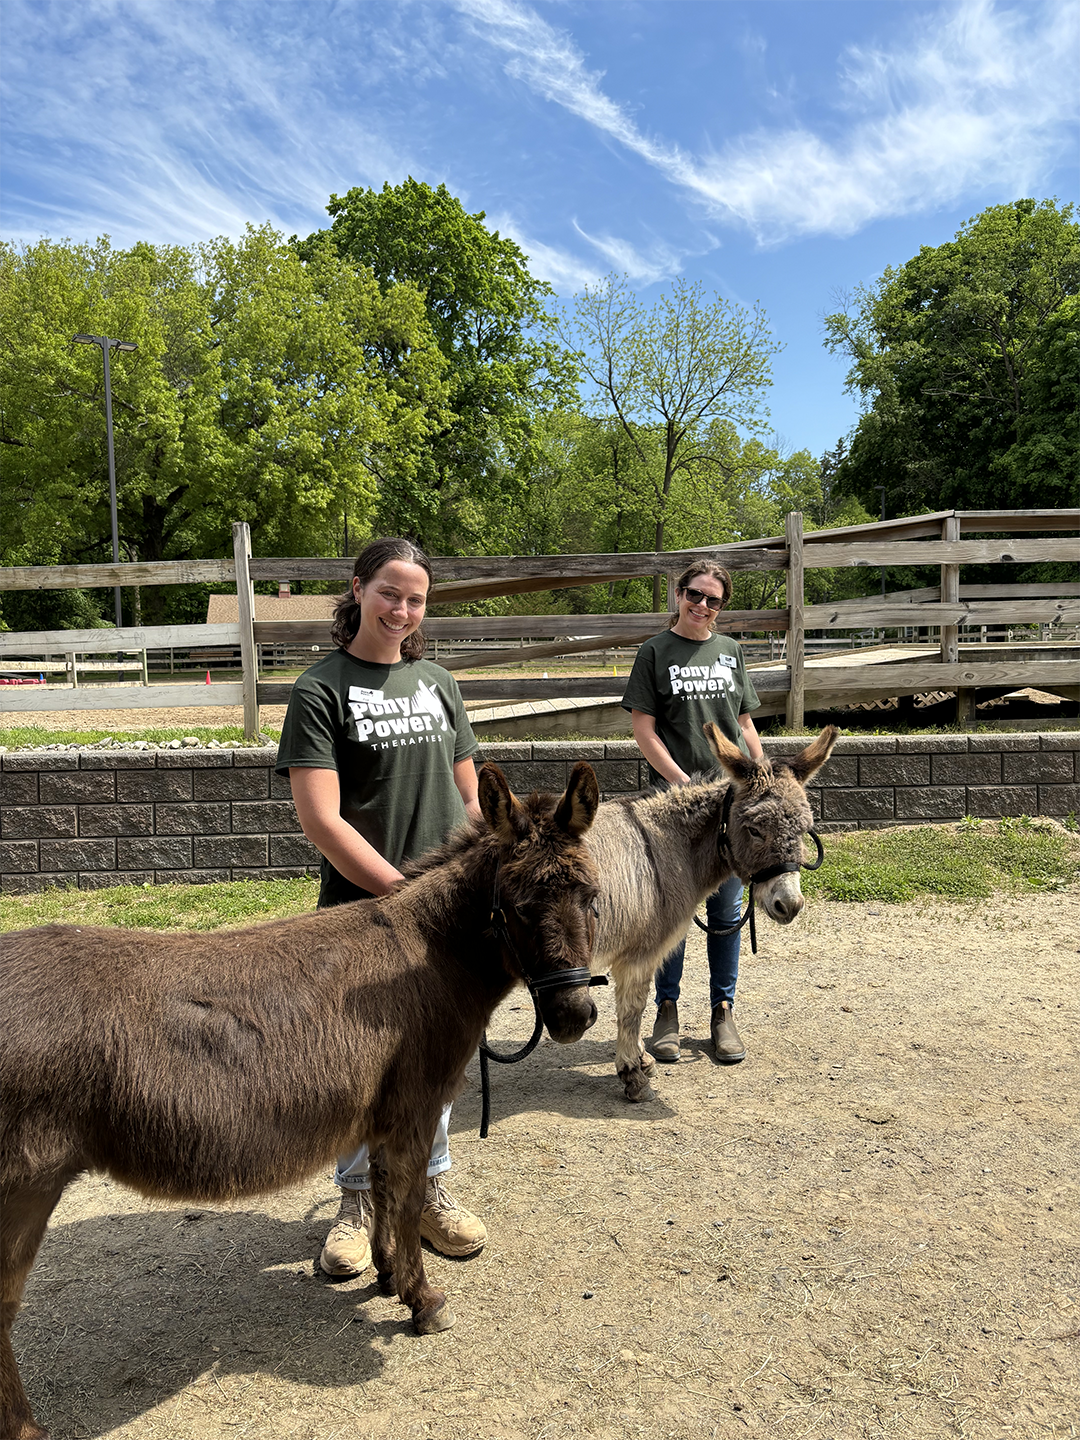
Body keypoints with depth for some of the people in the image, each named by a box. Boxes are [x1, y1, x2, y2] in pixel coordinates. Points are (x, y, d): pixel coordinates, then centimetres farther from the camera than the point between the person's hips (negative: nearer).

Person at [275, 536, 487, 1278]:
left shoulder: (438, 682, 7)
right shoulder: (322, 688, -8)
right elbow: (321, 819, -15)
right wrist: (403, 890, -16)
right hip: (362, 910, -4)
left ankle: (431, 1188, 35)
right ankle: (358, 1199, 31)